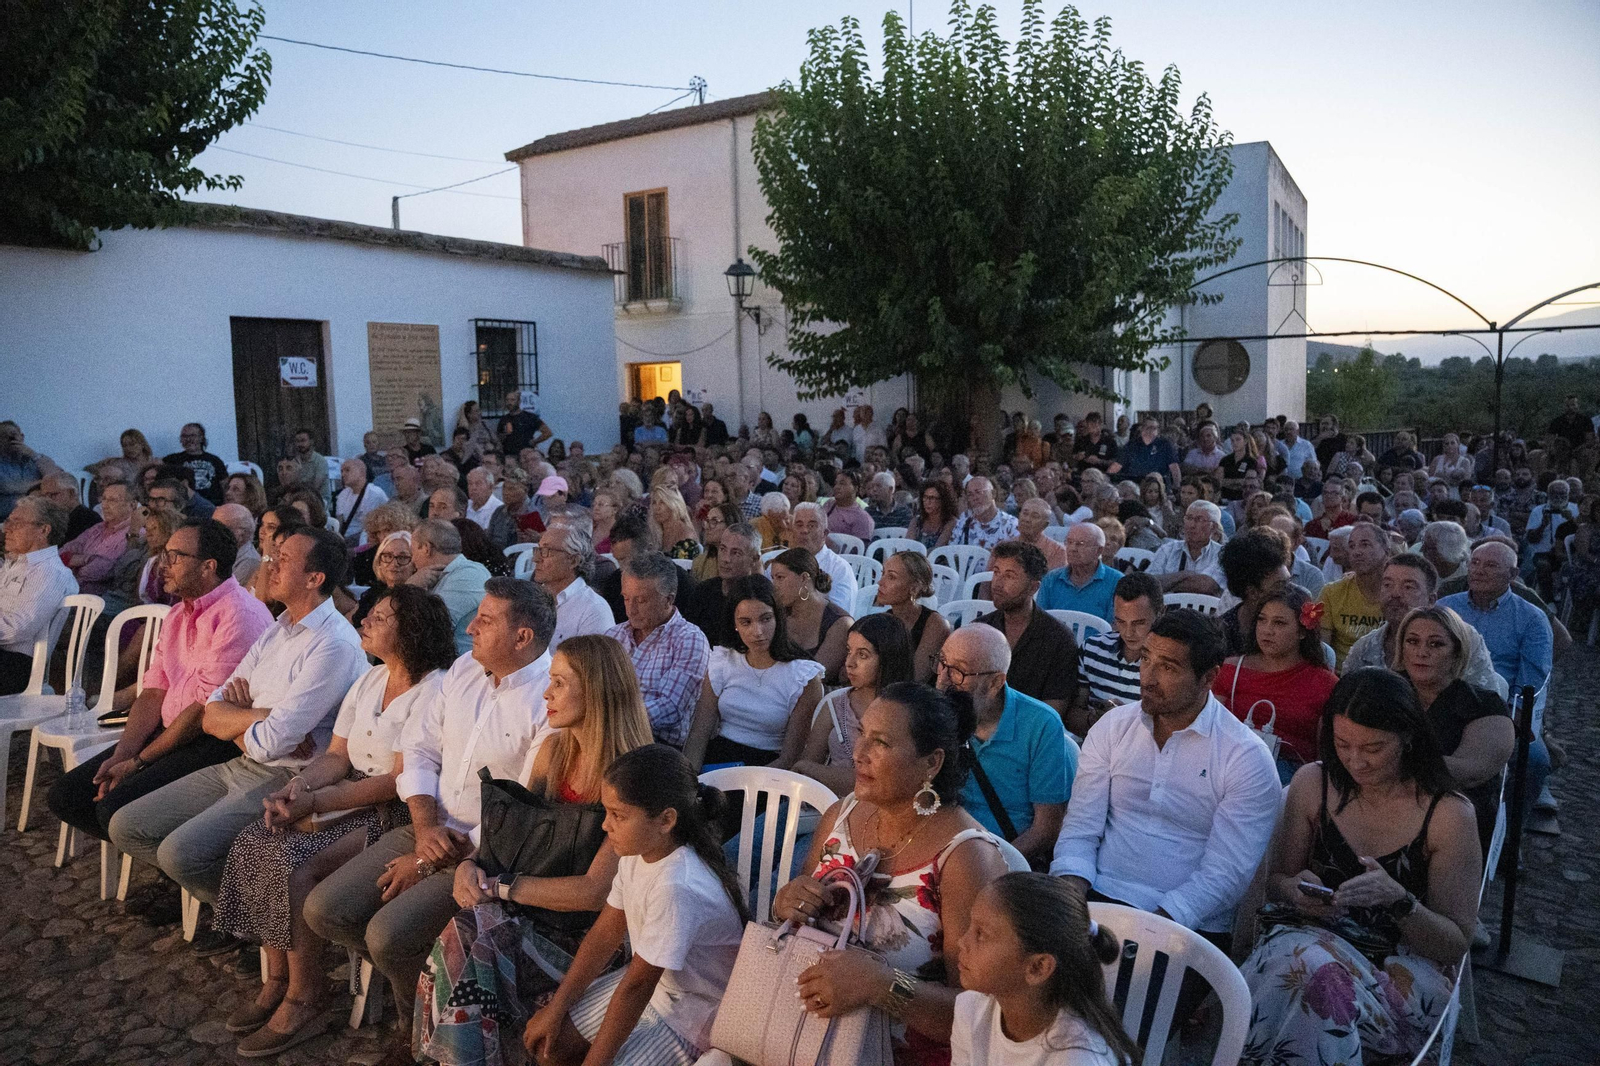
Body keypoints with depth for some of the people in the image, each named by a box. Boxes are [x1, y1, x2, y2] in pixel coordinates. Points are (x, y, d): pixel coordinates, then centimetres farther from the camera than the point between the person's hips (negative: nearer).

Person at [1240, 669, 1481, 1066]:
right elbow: (1276, 880, 13)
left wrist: (1398, 900, -24)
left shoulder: (1449, 814, -7)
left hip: (1402, 965, -2)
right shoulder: (1313, 783, 1)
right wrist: (1295, 890, -12)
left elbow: (1456, 944, -3)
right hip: (1311, 932, 2)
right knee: (1299, 961, -36)